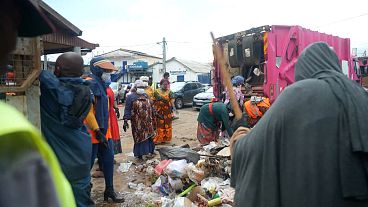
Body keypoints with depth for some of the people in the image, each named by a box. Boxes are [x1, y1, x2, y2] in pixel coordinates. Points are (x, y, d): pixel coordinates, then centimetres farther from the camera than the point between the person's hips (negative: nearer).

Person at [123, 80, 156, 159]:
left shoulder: (146, 96, 13)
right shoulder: (131, 97, -5)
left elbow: (150, 108, 20)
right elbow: (127, 110, -11)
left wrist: (153, 118, 19)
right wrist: (125, 120, -20)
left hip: (148, 122, 6)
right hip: (138, 123, -5)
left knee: (149, 137, 12)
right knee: (139, 137, 1)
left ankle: (150, 151, 28)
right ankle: (139, 154, 12)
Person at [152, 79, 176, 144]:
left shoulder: (169, 92, 3)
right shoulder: (156, 92, 2)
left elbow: (172, 101, -6)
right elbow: (154, 102, 3)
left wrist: (173, 107, -21)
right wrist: (154, 110, -5)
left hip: (167, 112, 1)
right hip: (159, 112, -1)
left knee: (167, 125, 7)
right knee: (159, 126, 0)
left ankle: (165, 138, 18)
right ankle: (158, 139, 7)